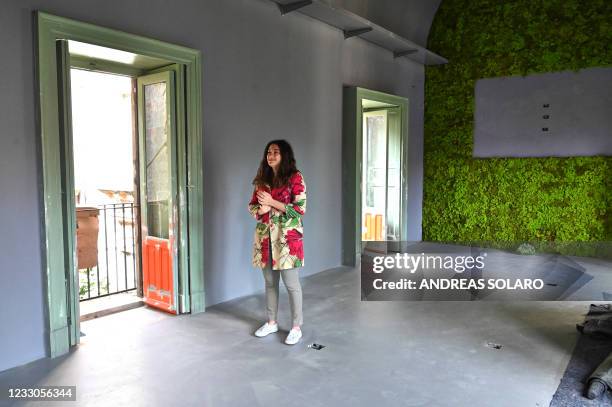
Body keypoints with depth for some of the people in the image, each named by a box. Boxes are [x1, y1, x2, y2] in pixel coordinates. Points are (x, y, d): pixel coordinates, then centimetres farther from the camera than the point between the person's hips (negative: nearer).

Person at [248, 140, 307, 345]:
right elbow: (252, 205, 15)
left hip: (287, 237, -5)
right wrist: (260, 209, -9)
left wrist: (272, 202, -15)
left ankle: (296, 327, 14)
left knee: (291, 284, 1)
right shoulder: (262, 179, 11)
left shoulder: (295, 177, -7)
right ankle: (271, 322, 29)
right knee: (269, 282, 14)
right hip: (265, 237, 6)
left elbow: (300, 208, -12)